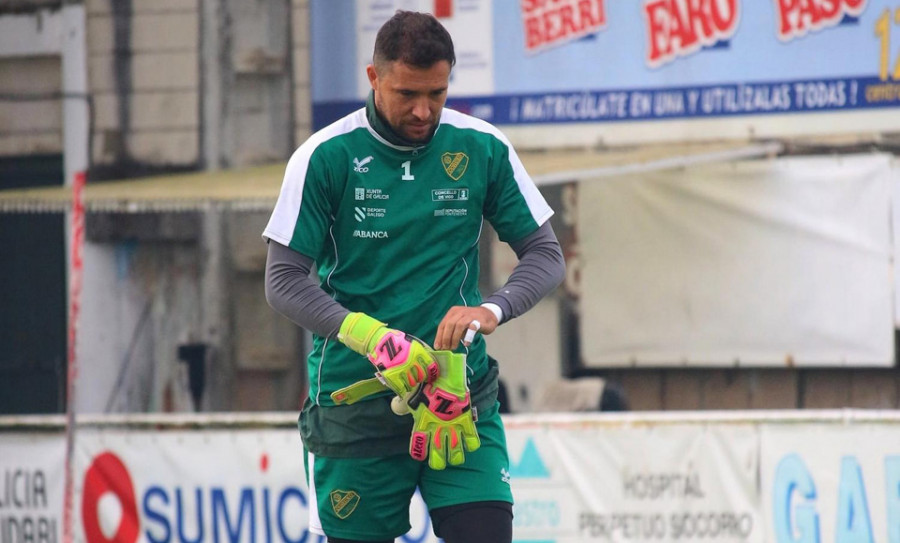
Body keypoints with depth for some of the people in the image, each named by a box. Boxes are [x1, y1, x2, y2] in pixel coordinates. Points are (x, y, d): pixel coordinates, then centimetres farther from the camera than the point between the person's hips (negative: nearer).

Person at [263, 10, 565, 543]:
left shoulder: (484, 149, 0)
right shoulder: (326, 157, -6)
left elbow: (545, 254, 3)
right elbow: (284, 279, -7)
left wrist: (492, 309, -18)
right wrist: (370, 336, -23)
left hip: (458, 391, 1)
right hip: (354, 395, -1)